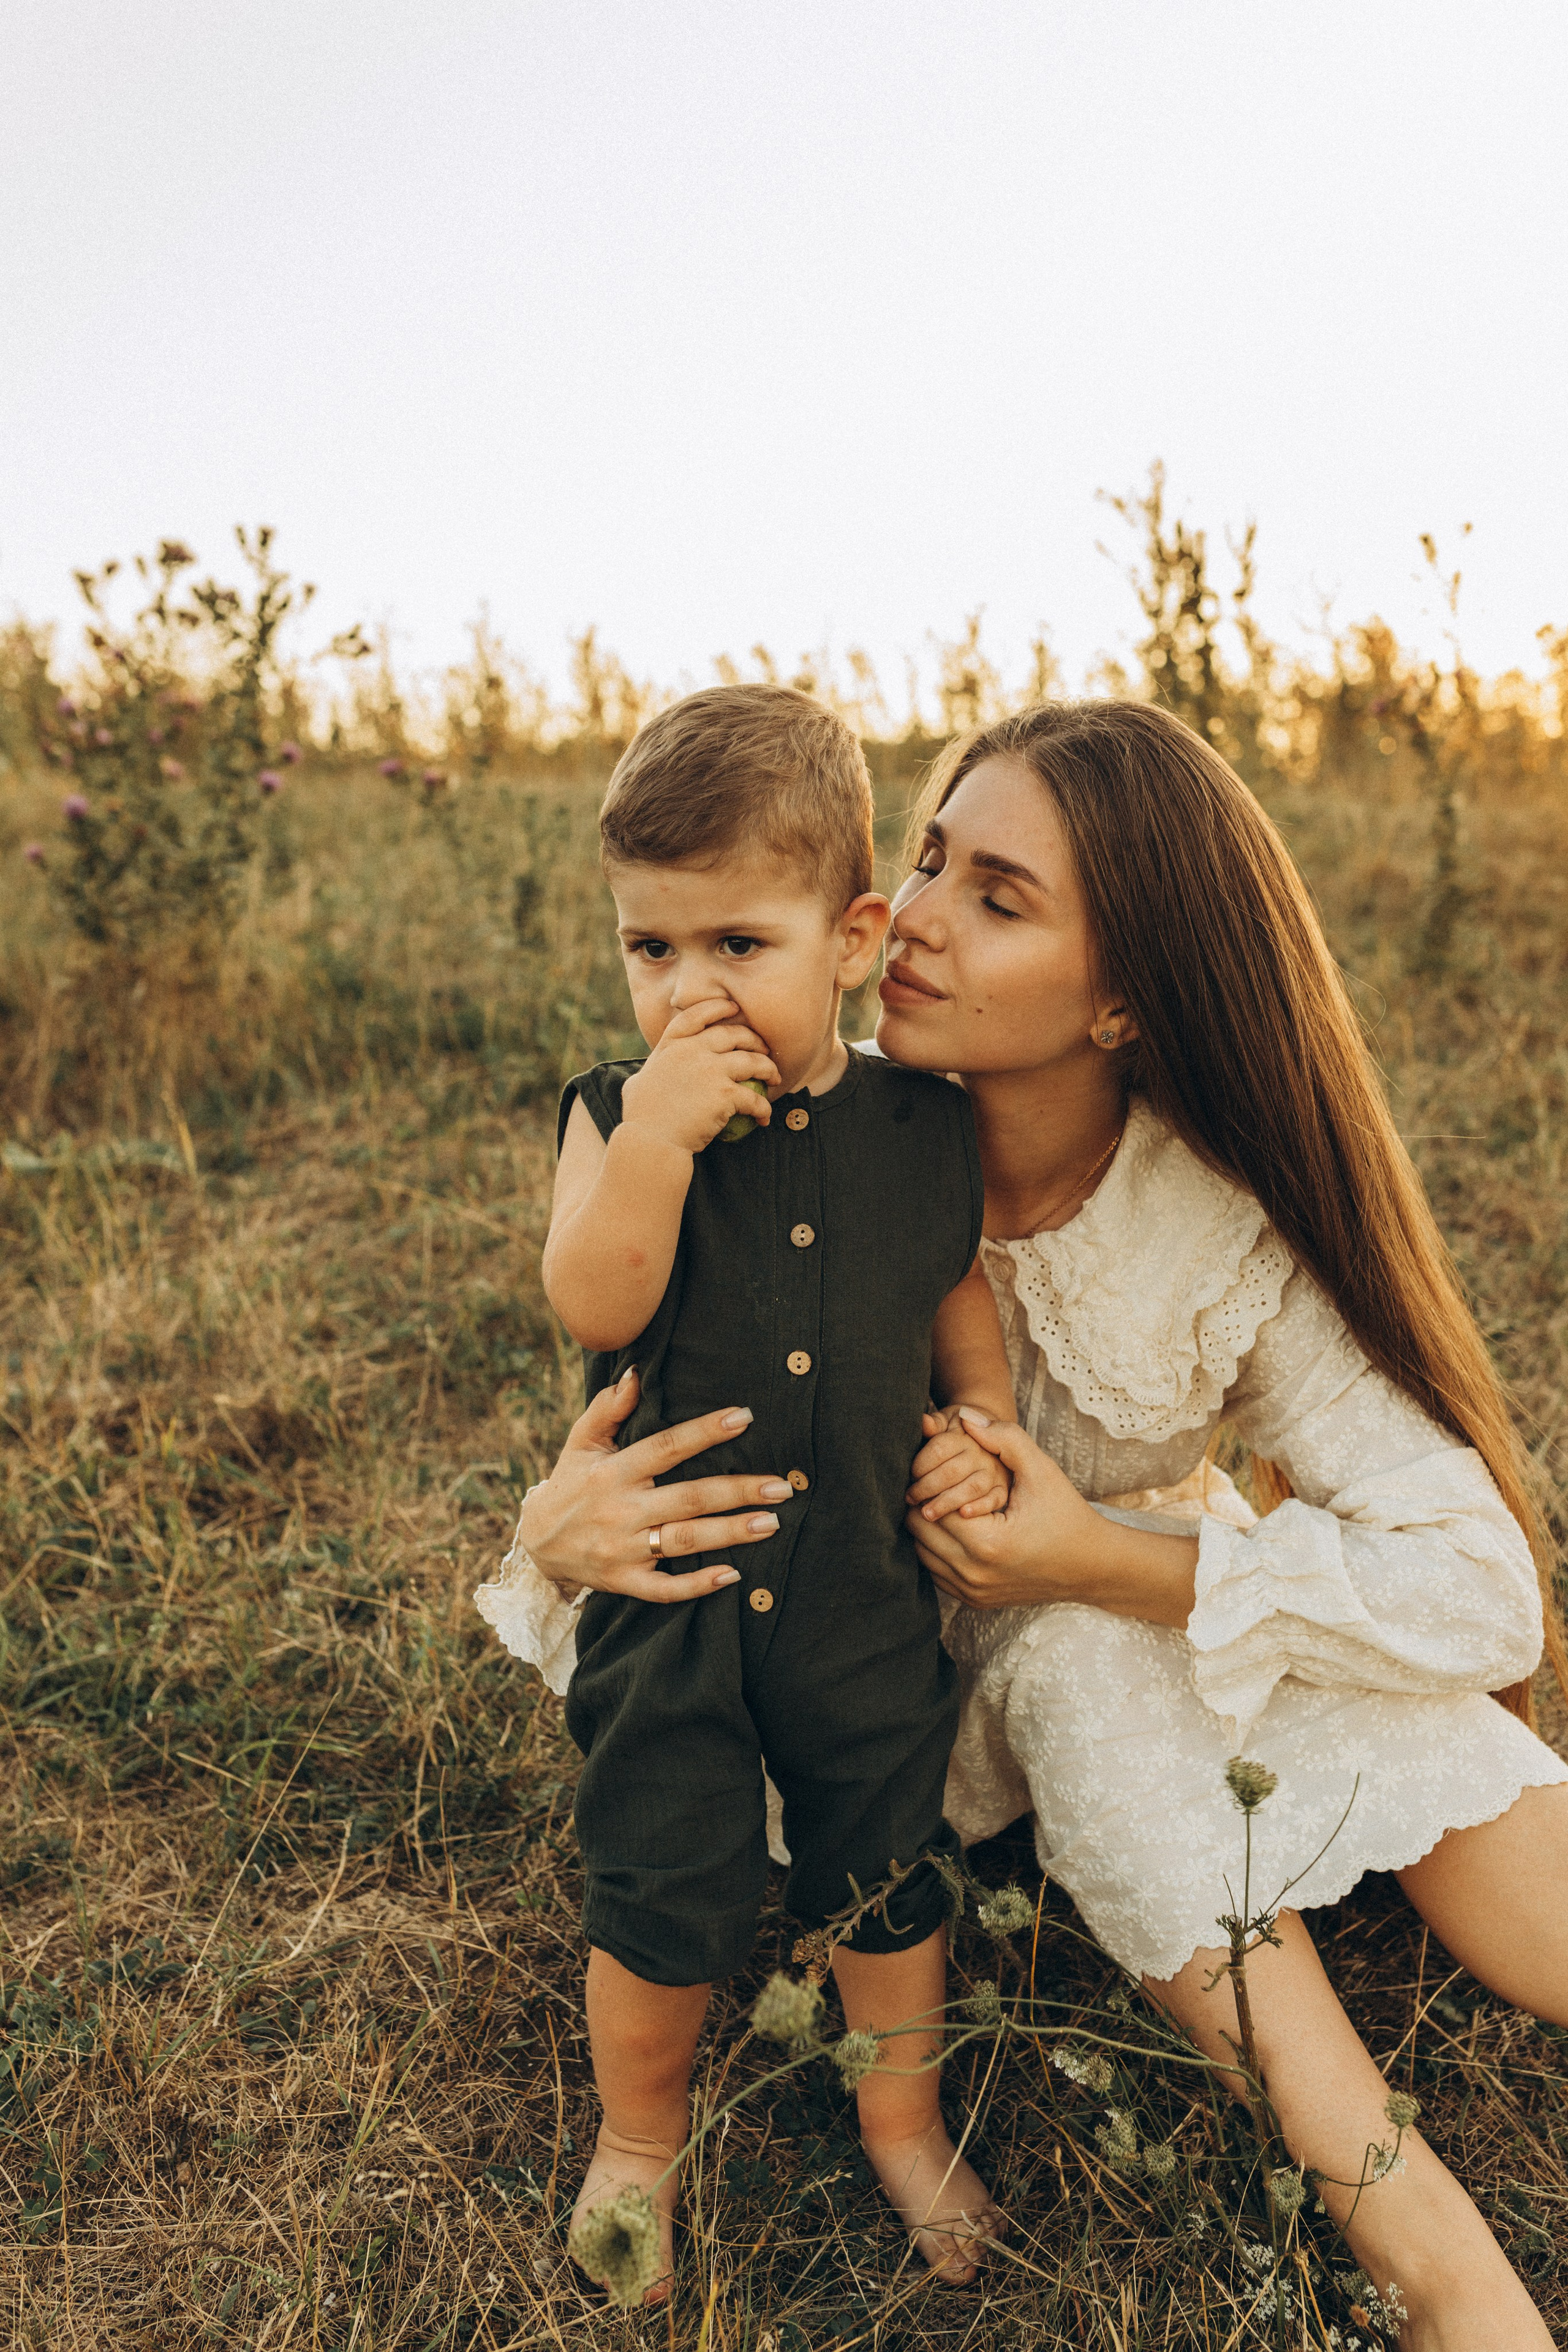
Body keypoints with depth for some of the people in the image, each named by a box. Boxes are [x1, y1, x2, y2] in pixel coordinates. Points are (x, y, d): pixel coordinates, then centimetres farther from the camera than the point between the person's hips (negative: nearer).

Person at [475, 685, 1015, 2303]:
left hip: (863, 1589, 2)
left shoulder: (921, 1130, -5)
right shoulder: (618, 1114, -9)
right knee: (659, 1892, 11)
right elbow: (593, 1307, -22)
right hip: (666, 1594, -1)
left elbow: (960, 1292, 10)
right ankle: (637, 2133, 41)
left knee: (888, 1868, 18)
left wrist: (981, 1424, -5)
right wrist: (653, 1138, -33)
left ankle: (903, 2114, 46)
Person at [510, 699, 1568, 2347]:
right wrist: (563, 1517, -36)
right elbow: (671, 1394, -12)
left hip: (1162, 1589, 0)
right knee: (1078, 1666, -36)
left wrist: (1107, 1558, -32)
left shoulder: (1231, 1239, -25)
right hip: (922, 1652, 1)